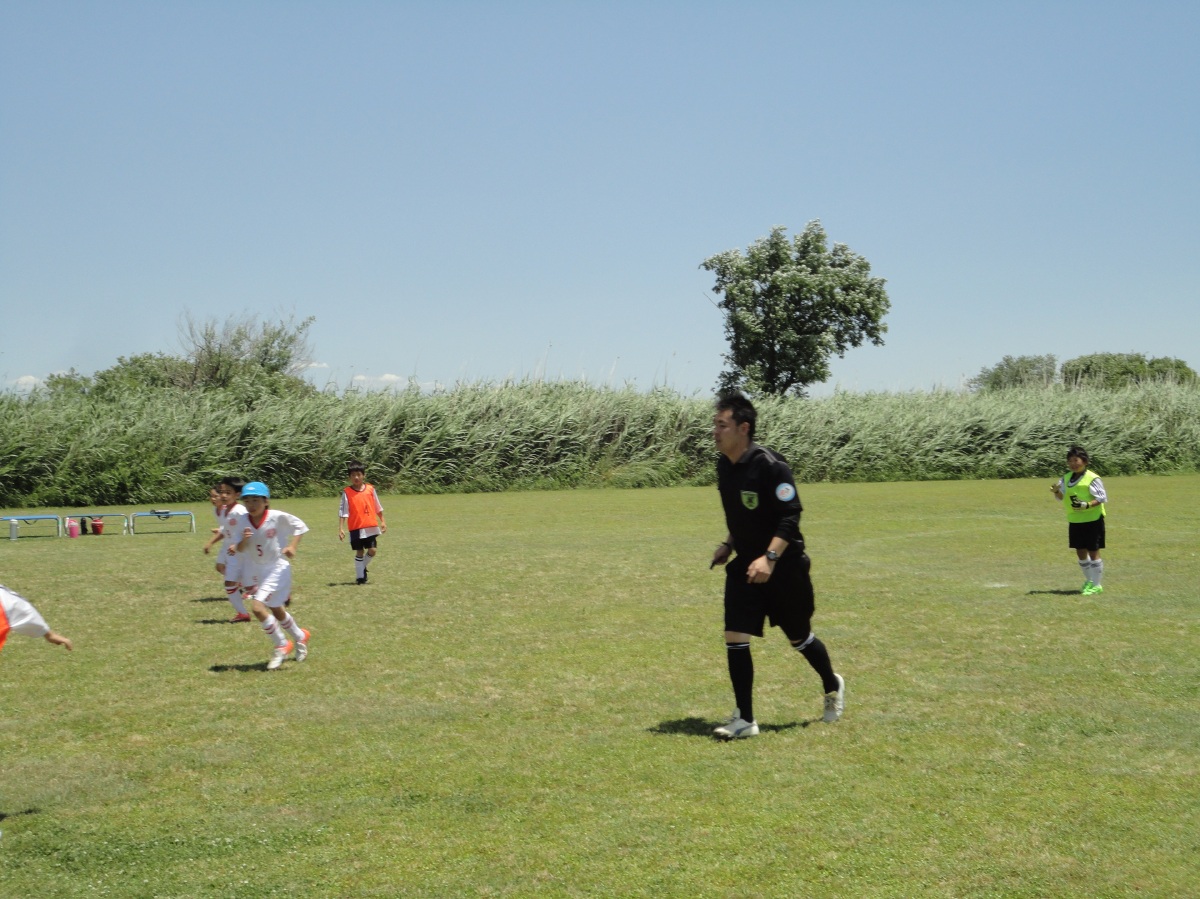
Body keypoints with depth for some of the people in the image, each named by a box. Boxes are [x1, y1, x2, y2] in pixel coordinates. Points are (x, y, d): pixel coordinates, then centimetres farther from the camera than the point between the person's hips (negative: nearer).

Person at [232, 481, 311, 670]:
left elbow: (300, 526, -4)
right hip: (254, 569, 5)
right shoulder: (241, 521, -8)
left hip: (277, 568, -5)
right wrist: (243, 541, -25)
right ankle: (300, 637, 45)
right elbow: (239, 550, -3)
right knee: (276, 610, 18)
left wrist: (292, 546, -17)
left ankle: (281, 646, -3)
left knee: (258, 606, -20)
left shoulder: (278, 518, -18)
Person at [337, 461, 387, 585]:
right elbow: (343, 511, -6)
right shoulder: (347, 492, -5)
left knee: (372, 551, 1)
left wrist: (382, 521, 15)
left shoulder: (370, 489, 3)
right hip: (356, 528, -3)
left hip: (371, 526, 3)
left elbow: (378, 507, 13)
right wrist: (341, 528, -11)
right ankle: (360, 577, 14)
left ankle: (362, 568, 27)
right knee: (359, 552, 2)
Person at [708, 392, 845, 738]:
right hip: (745, 566, 6)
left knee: (799, 638, 12)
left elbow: (790, 516, -22)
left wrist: (769, 557, -31)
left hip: (784, 566, -6)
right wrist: (729, 544, 8)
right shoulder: (724, 464, 2)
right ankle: (744, 719, 2)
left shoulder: (770, 465, -21)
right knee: (735, 638, -7)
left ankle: (833, 686, 41)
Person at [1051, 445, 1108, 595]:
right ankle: (1089, 581, 29)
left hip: (1092, 520, -6)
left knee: (1093, 552, -1)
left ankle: (1096, 585, 8)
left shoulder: (1092, 478, -13)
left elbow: (1102, 498, -13)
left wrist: (1087, 505, -27)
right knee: (1080, 552, 13)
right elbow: (1061, 497, 12)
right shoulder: (1066, 478, 7)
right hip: (1075, 521, 7)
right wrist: (1057, 491, -10)